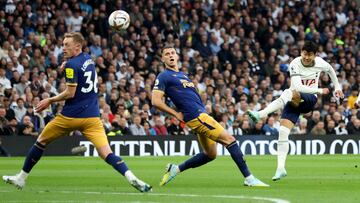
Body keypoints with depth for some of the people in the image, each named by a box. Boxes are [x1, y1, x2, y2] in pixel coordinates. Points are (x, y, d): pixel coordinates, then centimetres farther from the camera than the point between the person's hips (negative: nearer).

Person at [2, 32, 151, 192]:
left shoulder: (72, 65, -10)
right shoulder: (88, 59, 13)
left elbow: (70, 93, -14)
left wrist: (50, 101, -2)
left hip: (71, 116, -5)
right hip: (92, 117, 5)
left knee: (41, 142, 16)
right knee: (106, 154, -9)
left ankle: (21, 178, 25)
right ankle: (133, 179, -31)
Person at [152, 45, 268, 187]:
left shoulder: (183, 75, 22)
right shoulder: (164, 77, -4)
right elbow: (155, 101, -13)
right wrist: (176, 114, -11)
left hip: (201, 114, 10)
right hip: (196, 116, -10)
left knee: (210, 154, 16)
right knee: (229, 140, -12)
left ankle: (175, 169, 22)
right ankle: (249, 178, -10)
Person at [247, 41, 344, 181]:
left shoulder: (320, 63, -3)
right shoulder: (295, 64, -13)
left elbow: (330, 70, 23)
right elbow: (297, 86, -26)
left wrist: (337, 87, 30)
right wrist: (320, 91, -26)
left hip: (310, 100, -1)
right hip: (294, 101, 1)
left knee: (288, 93, -35)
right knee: (283, 132, -17)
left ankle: (261, 114, -51)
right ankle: (281, 168, -12)